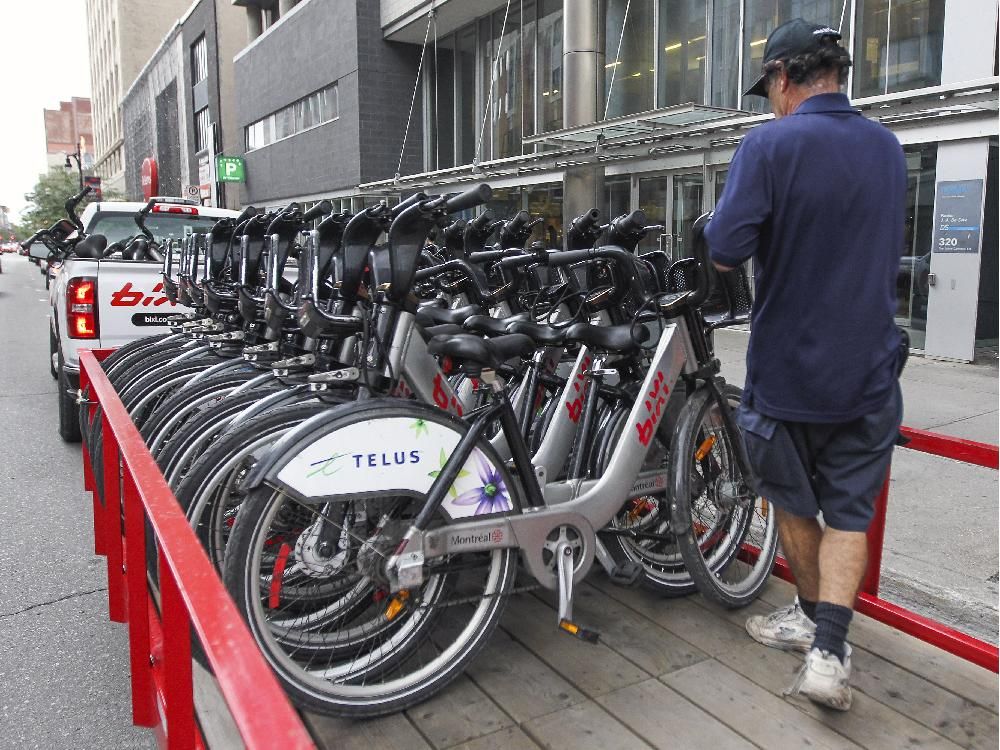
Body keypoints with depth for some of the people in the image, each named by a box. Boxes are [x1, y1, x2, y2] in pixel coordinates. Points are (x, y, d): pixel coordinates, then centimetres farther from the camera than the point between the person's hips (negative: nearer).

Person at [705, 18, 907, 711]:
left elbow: (725, 251, -22)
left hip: (788, 368, -4)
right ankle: (828, 651, 3)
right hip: (869, 368, 4)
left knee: (793, 500, 17)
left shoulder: (770, 145, -14)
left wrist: (766, 244, -1)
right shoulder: (888, 148, 5)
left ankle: (813, 617, 34)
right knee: (849, 510, 10)